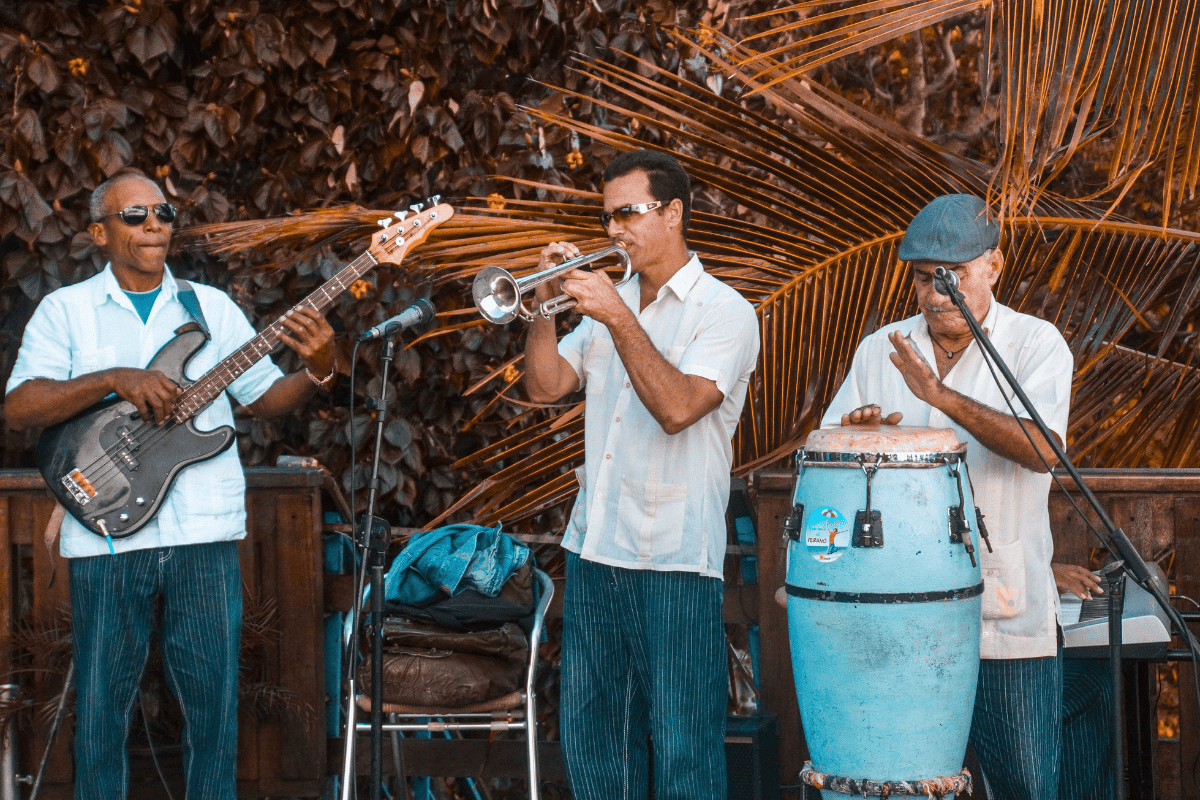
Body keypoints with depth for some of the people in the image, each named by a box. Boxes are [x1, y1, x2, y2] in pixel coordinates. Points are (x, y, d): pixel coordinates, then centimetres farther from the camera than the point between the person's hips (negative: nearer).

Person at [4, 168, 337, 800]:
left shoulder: (213, 307, 13)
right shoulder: (65, 310, 6)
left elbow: (264, 398, 12)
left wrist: (317, 371, -8)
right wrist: (117, 380, -18)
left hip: (204, 532, 2)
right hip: (106, 533, -2)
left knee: (213, 696, 3)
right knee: (102, 701, 2)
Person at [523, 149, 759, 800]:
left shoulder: (723, 311, -5)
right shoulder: (608, 301, 15)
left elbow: (677, 407, -20)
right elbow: (544, 387, 9)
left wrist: (619, 319, -20)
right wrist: (545, 305, -3)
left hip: (674, 559, -6)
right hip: (593, 550, 7)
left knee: (682, 743, -3)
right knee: (591, 734, 12)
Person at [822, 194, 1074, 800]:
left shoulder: (1036, 345, 0)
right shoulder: (878, 351, 11)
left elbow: (1041, 450, -17)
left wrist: (940, 395, -25)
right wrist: (854, 436, -10)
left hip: (1007, 614, -3)